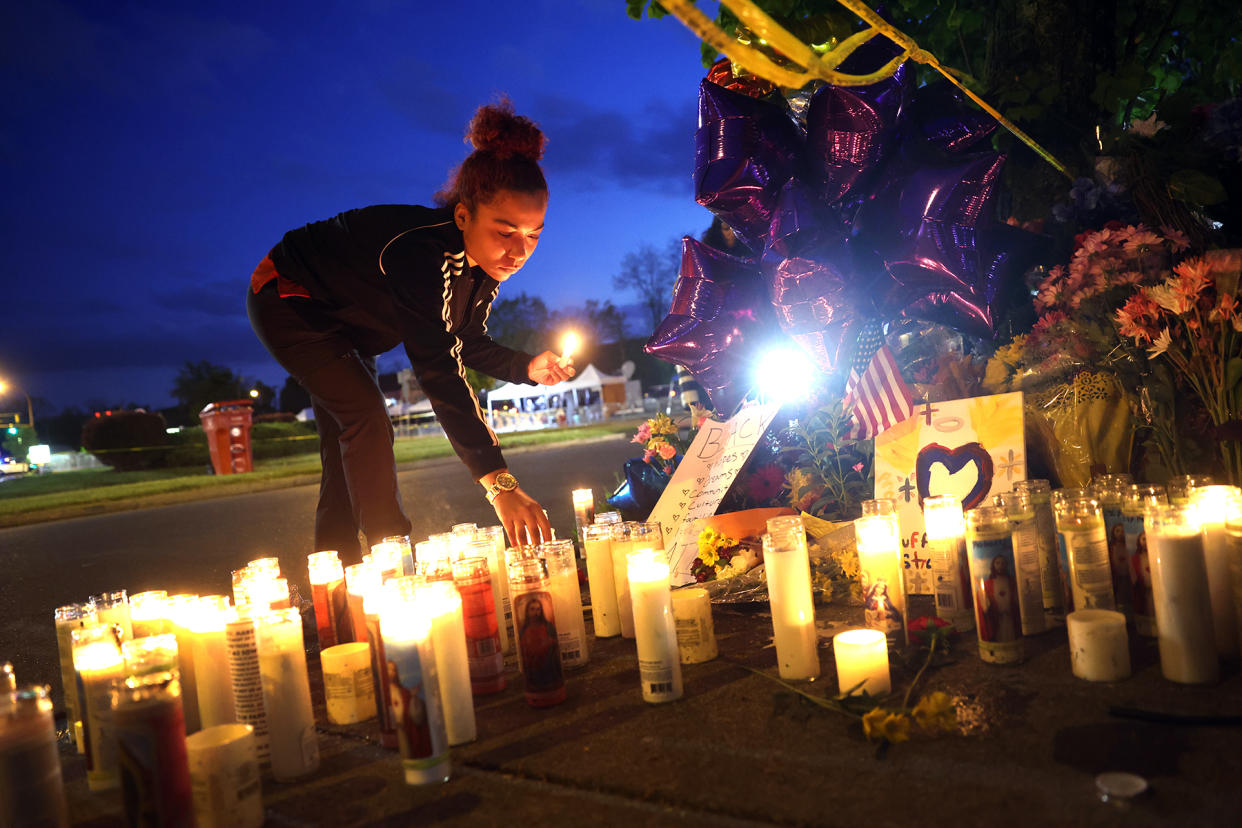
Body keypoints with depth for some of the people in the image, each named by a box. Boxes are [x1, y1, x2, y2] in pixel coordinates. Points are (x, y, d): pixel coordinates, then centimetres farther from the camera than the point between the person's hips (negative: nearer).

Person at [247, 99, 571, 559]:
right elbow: (438, 371, -51)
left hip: (342, 321, 8)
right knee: (365, 415, -22)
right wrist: (499, 483, -55)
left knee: (346, 447, 10)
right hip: (286, 299, -8)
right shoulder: (422, 253, -43)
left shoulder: (486, 260, -17)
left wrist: (526, 367, -24)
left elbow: (464, 342, -4)